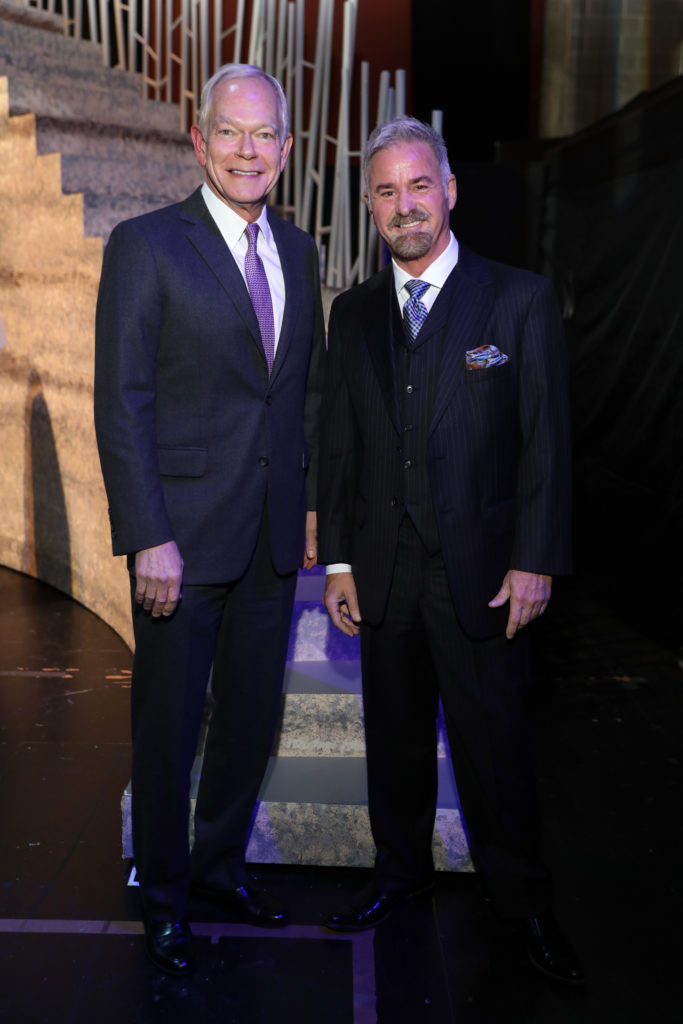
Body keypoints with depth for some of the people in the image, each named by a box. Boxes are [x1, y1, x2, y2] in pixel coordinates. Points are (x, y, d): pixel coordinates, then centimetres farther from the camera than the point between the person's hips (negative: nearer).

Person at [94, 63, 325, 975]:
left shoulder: (297, 250, 10)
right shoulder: (145, 246, -7)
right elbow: (121, 405, -11)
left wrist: (314, 500, 9)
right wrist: (148, 539, -16)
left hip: (274, 536, 5)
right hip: (186, 534, -5)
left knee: (252, 714, 16)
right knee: (169, 726, 9)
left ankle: (221, 861, 38)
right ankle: (164, 895, 29)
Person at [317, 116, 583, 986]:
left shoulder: (520, 300, -2)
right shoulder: (354, 313, 9)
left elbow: (547, 440, -5)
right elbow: (337, 444, 9)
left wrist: (534, 562, -10)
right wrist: (337, 561, 5)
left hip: (480, 571, -3)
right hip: (382, 569, 4)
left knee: (493, 741, 6)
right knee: (395, 734, 15)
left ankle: (521, 898, 27)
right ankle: (401, 869, 36)